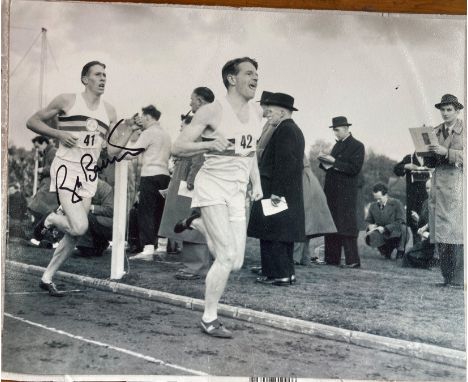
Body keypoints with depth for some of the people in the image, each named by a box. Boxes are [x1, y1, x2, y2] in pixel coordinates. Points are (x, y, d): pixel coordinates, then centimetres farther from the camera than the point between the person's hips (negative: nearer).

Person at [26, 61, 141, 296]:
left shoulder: (109, 111, 11)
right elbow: (32, 121, 2)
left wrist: (128, 131, -4)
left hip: (89, 174, 6)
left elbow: (113, 151, 11)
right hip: (66, 169, -5)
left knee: (75, 234, 5)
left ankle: (47, 278, 21)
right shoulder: (67, 101, -2)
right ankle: (50, 220, 11)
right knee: (79, 226, -22)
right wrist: (59, 134, -11)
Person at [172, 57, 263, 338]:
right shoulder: (213, 111, -11)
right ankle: (209, 319, 2)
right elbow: (177, 147, -12)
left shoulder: (256, 112, 8)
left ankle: (198, 223, 30)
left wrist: (257, 183, 17)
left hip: (238, 192, 6)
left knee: (236, 263, 5)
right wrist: (209, 144, -28)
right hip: (213, 186, -6)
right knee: (227, 257, -15)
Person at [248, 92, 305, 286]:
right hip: (290, 194, 10)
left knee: (272, 234, -6)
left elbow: (283, 163, -21)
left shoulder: (284, 130, -13)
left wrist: (275, 192, -22)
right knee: (283, 234, 14)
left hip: (276, 193, -10)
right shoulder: (295, 130, 19)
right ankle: (287, 272, 20)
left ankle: (278, 274, -4)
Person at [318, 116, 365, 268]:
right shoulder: (338, 145, 19)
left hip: (346, 194, -8)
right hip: (332, 192, 8)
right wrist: (325, 160, 1)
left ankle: (353, 260, -4)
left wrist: (334, 161, -18)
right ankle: (331, 258, 14)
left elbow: (355, 168, -16)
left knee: (346, 225, -8)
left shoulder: (357, 146, -6)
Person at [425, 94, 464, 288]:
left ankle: (458, 279, -7)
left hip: (458, 182, -5)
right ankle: (447, 277, 9)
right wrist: (428, 153, -3)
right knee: (439, 232, 2)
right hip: (439, 182, 5)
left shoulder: (464, 130, 1)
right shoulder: (435, 131, 16)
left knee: (456, 230, -10)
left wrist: (446, 152, -19)